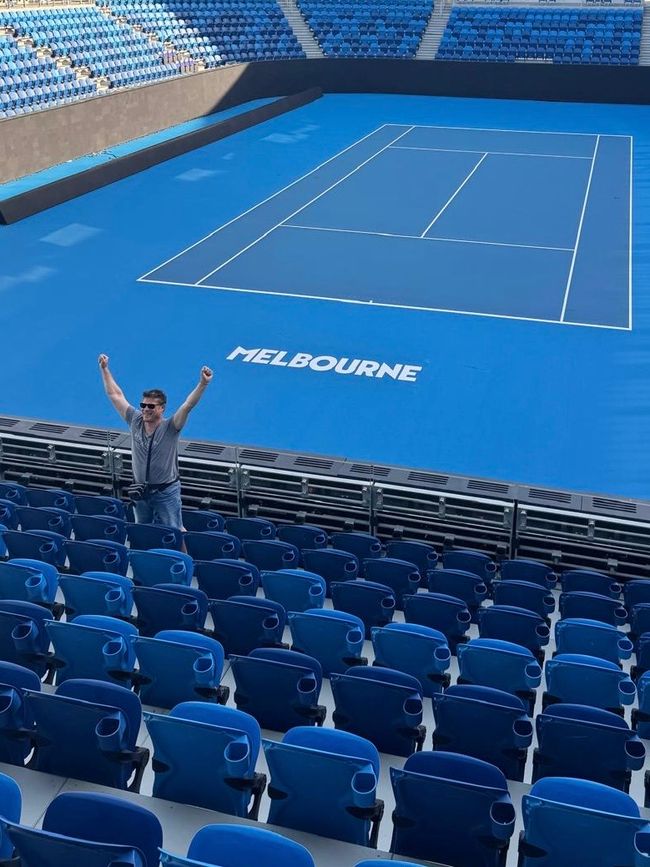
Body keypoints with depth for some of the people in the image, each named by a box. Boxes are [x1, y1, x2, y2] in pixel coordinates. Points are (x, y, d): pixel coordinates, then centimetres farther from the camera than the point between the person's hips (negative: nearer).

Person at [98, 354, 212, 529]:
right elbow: (115, 395, 2)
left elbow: (188, 405, -28)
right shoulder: (135, 421, -3)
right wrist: (104, 369, 3)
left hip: (166, 492, -4)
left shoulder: (169, 428, -14)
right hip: (140, 491, 5)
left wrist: (203, 384, -40)